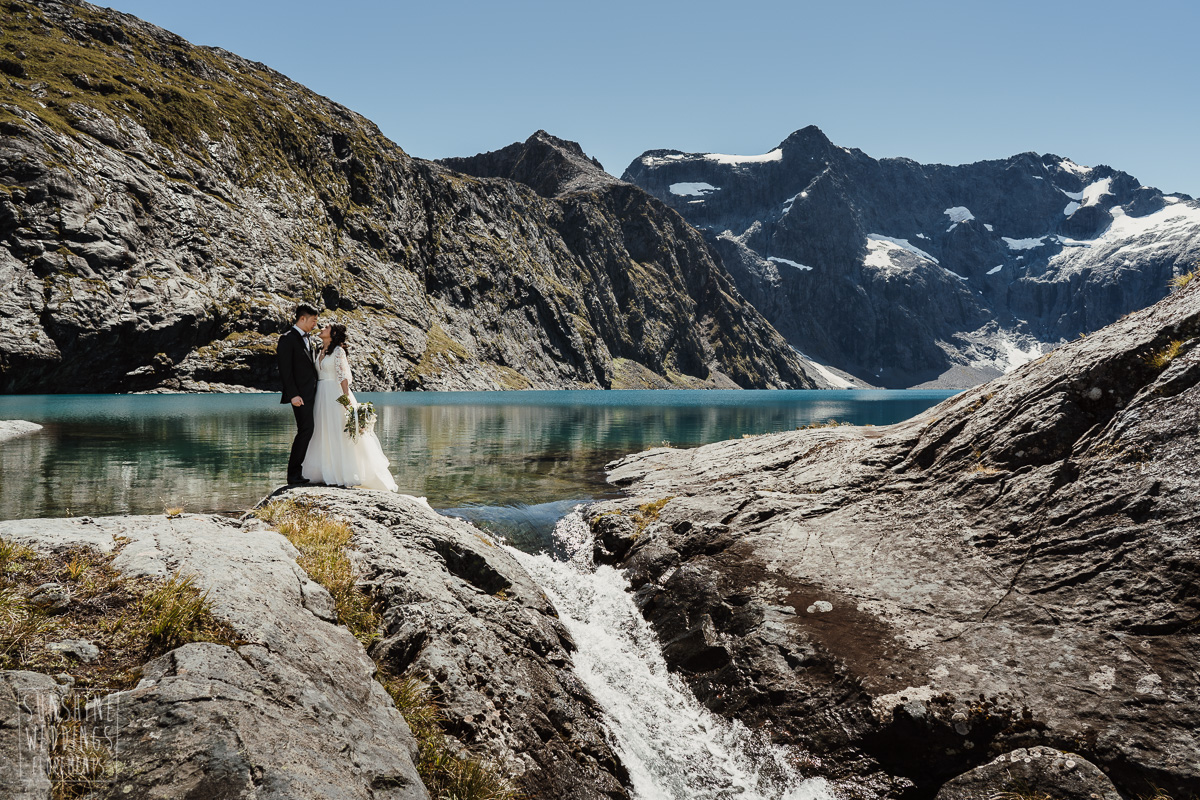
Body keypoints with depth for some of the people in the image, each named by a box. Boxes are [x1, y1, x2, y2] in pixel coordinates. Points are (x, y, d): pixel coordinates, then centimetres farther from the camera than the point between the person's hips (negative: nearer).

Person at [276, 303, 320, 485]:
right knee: (306, 430, -13)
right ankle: (293, 473, -8)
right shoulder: (287, 339, -8)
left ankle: (298, 469, 14)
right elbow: (285, 371, -14)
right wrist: (293, 394, -20)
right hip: (300, 394, -9)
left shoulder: (306, 338, 19)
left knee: (306, 431, 8)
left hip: (311, 393, 9)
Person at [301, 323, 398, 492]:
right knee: (324, 433, 7)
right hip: (322, 395, 8)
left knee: (339, 432, -6)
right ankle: (328, 473, 13)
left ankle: (344, 474, -3)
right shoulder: (320, 352, 16)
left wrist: (346, 396, -21)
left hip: (335, 395, -8)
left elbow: (342, 375, -13)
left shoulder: (338, 351, -7)